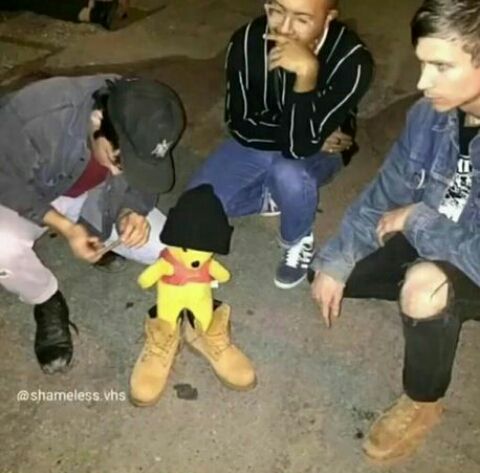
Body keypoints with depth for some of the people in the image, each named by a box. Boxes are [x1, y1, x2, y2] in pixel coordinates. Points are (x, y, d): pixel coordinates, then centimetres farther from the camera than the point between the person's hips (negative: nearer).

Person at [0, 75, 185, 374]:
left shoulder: (143, 129, -25)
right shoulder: (34, 116, -39)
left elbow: (140, 184, -8)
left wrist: (131, 213, -30)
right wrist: (65, 227, -33)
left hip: (100, 196, 3)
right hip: (29, 194, -3)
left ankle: (102, 238, 18)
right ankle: (48, 304, -1)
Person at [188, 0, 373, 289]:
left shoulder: (351, 59, -31)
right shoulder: (247, 41, -23)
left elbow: (301, 145, -35)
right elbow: (240, 124, -14)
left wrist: (307, 72, -48)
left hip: (320, 150, -2)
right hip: (256, 144, 3)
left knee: (289, 174, -37)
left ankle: (298, 241, -4)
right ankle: (273, 196, 13)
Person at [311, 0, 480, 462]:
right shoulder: (431, 113, -14)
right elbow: (386, 193, -2)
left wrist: (417, 220, -23)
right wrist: (335, 260, -9)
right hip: (434, 244, 7)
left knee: (425, 286, -37)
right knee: (330, 270, 4)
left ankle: (422, 403, -6)